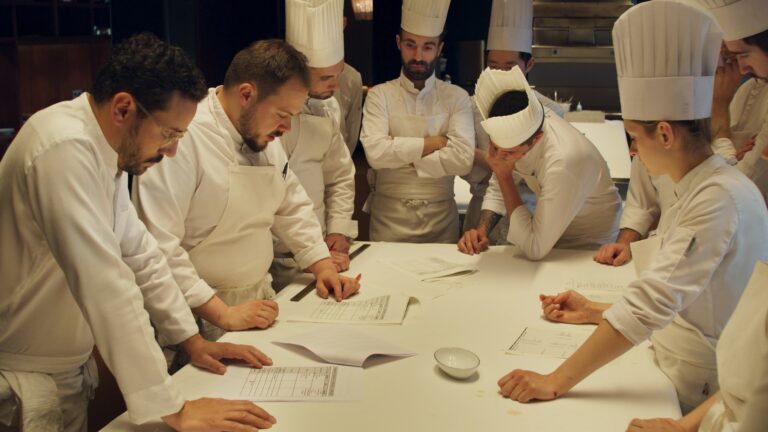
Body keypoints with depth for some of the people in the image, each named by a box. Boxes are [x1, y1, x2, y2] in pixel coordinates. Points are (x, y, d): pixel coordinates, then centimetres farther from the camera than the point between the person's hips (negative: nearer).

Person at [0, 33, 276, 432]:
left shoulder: (101, 147, 2)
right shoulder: (64, 149, -27)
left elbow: (137, 252, 9)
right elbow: (106, 285, -32)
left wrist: (192, 339, 7)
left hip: (70, 365, 8)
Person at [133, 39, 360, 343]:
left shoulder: (263, 136, 7)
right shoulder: (182, 138, -22)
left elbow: (292, 205, 16)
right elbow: (157, 244, -26)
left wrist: (322, 265, 4)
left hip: (259, 297, 7)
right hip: (200, 315, -6)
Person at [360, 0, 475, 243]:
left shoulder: (457, 98, -1)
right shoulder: (380, 95, -2)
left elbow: (463, 159, -15)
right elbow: (375, 152, -18)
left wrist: (400, 151, -13)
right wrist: (432, 143, -13)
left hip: (441, 217, 1)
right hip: (389, 216, 0)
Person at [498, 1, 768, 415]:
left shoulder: (720, 198, -22)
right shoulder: (698, 188, 7)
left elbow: (651, 304, -29)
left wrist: (557, 381, -29)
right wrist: (595, 312, 7)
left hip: (698, 394, -8)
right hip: (674, 373, 8)